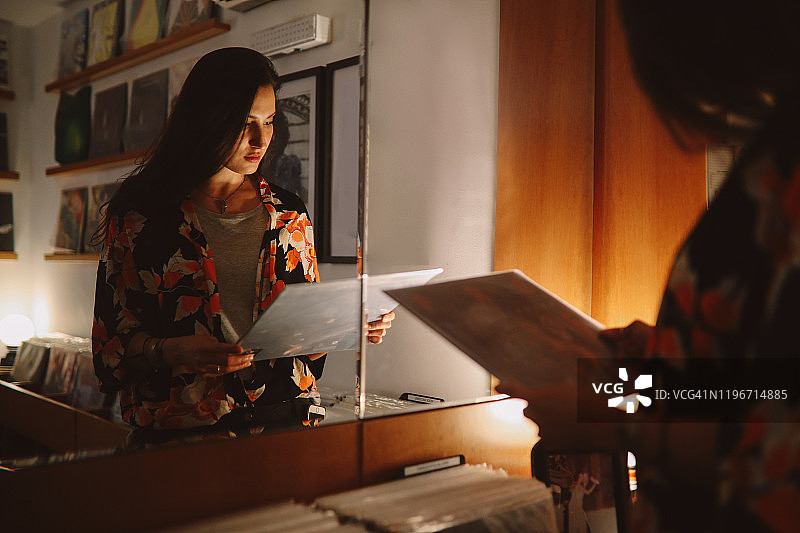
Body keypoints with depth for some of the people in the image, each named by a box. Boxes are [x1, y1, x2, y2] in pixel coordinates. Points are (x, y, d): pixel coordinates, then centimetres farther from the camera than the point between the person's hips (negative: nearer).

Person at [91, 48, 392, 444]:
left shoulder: (289, 215, 14)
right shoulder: (141, 214, 3)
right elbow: (111, 340, 2)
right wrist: (171, 351, -17)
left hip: (281, 418, 3)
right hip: (180, 426, -2)